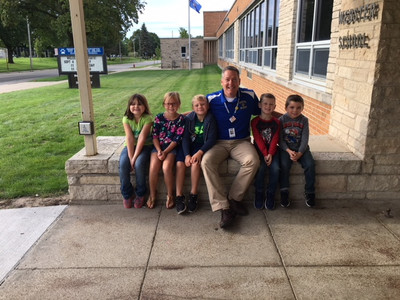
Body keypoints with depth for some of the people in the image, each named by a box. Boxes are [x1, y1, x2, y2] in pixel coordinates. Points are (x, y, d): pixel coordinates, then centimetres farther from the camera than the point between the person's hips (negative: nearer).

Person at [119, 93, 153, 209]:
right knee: (123, 164, -25)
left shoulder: (148, 118, -13)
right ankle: (127, 195, -3)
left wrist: (135, 157, -26)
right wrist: (130, 157, -22)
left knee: (139, 164, -30)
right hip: (130, 146, 3)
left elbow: (142, 138, -20)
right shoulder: (126, 119, -5)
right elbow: (129, 138, -14)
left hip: (145, 146, -3)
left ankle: (140, 194, -7)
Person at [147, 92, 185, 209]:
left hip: (172, 148, -2)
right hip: (158, 147, 2)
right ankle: (152, 194, 0)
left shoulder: (181, 119, -2)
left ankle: (170, 195, -5)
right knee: (153, 167, -23)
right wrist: (159, 151, -12)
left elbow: (177, 139, -7)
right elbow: (155, 136, 2)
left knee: (166, 166, -28)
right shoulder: (159, 117, 5)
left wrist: (165, 152, -15)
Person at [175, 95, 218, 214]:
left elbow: (211, 139, -12)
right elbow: (185, 138, -5)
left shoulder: (211, 119, -7)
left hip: (202, 146, -2)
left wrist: (199, 152, -25)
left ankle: (193, 195, -16)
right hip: (187, 146, 2)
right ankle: (179, 196, -17)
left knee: (195, 163, -31)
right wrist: (187, 155, -19)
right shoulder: (188, 118, -1)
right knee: (180, 163, -24)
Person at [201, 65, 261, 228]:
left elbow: (260, 112, 19)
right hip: (219, 143, 0)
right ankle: (224, 208, -28)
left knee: (253, 161, -32)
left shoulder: (250, 96, 3)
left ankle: (234, 198, -13)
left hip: (242, 142, 1)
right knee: (206, 161, -31)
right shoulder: (212, 99, 1)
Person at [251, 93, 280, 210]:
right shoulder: (255, 121, -1)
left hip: (272, 151, 2)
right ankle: (259, 193, -6)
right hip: (259, 150, -2)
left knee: (275, 168, -22)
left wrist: (270, 154, -16)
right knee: (261, 168, -26)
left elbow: (275, 140, -3)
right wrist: (265, 154, -17)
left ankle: (270, 194, -4)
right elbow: (258, 139, -8)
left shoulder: (276, 122, 5)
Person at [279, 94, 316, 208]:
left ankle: (309, 193, -4)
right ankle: (284, 193, -15)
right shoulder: (282, 120, -2)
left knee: (310, 165, -20)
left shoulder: (304, 120, 1)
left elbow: (305, 139, -4)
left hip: (301, 149, 1)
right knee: (284, 165, -27)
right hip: (286, 148, -1)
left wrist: (299, 153, -18)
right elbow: (280, 139, -5)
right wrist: (288, 151, -19)